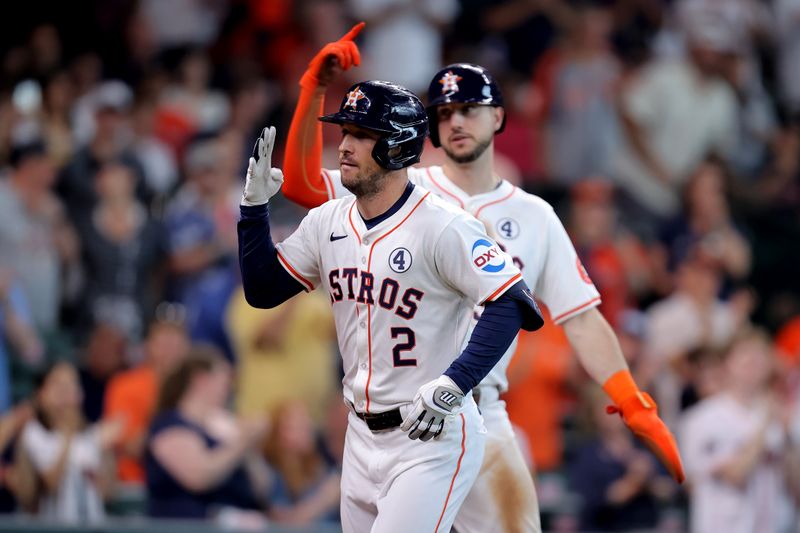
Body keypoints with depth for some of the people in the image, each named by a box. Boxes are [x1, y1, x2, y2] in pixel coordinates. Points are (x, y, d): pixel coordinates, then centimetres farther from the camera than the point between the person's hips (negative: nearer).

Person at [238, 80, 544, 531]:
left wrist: (452, 386, -31)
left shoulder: (443, 227, -16)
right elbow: (262, 290, 13)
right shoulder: (327, 223, 6)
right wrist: (255, 205, 2)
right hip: (363, 438, 8)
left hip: (433, 437, -8)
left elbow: (512, 305, -24)